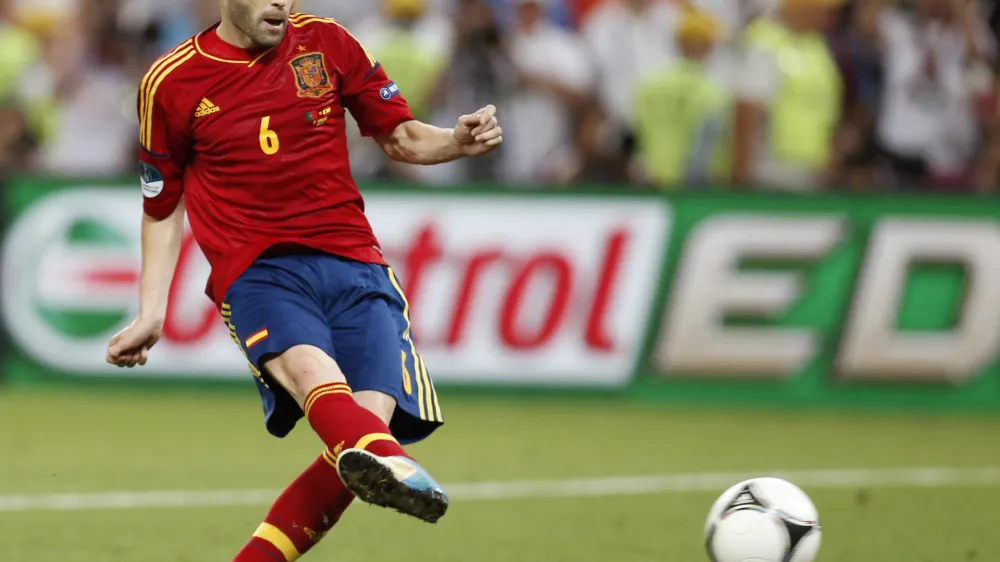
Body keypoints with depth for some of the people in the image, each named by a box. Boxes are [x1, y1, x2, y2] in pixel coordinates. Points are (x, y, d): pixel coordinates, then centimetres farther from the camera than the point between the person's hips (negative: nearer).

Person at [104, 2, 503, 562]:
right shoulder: (172, 83, 8)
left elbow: (399, 135, 20)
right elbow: (163, 207, 19)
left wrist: (457, 141, -2)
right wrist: (151, 315, 12)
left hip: (353, 262, 3)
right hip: (257, 269, -3)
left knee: (373, 415, -22)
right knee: (310, 366, -36)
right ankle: (392, 467, -69)